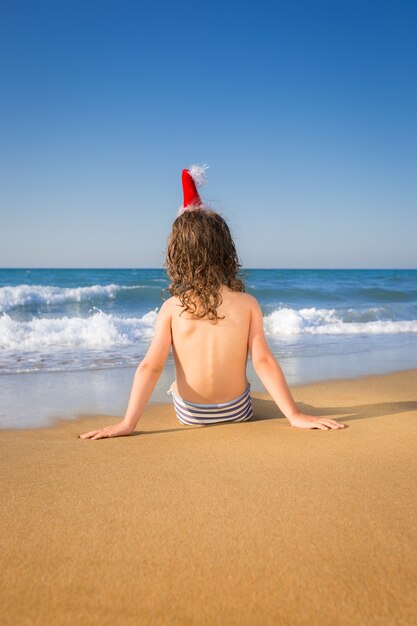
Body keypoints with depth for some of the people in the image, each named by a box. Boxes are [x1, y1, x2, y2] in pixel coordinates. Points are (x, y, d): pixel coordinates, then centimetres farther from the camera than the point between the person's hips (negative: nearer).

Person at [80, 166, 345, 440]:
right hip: (237, 413, 0)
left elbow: (150, 366, -21)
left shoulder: (172, 308, -16)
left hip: (189, 415, 1)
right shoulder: (247, 304, -16)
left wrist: (128, 423, -20)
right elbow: (263, 361, -20)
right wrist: (295, 416, -17)